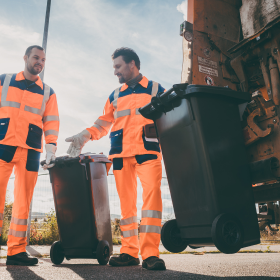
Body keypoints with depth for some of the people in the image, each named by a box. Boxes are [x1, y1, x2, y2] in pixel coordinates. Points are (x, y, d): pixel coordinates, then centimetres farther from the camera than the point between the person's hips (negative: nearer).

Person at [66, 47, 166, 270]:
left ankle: (150, 253, -15)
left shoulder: (156, 90, 13)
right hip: (121, 153, 3)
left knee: (152, 194, -17)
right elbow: (104, 122, 19)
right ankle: (129, 252, 8)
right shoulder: (115, 96, 23)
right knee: (126, 201, 1)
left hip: (148, 150, -3)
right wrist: (84, 136, 4)